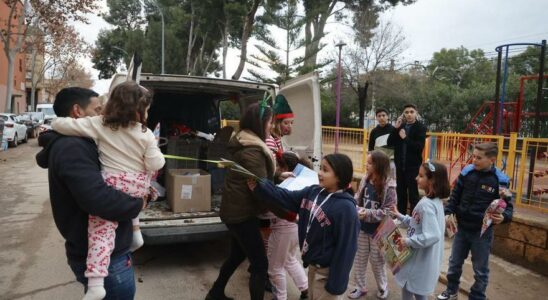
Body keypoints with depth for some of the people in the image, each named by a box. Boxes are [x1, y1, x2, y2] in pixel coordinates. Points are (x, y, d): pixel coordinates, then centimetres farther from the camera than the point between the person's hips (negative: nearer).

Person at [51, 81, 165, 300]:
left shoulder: (99, 125, -5)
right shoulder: (146, 134, -4)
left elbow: (59, 124, -5)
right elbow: (155, 165, -3)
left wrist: (56, 126, 18)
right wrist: (156, 152, 17)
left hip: (113, 185, -3)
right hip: (139, 185, 3)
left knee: (101, 229, -6)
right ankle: (135, 231, 31)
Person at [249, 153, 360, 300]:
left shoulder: (346, 208, -24)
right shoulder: (312, 192, -2)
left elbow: (345, 249, -22)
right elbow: (286, 197, 1)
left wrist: (336, 284, -19)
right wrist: (259, 186, -10)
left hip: (327, 271, -7)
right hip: (312, 265, 7)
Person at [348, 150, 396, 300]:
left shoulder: (388, 186, -20)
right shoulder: (364, 180, -7)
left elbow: (388, 211, -20)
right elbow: (357, 198, 3)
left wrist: (368, 214, -26)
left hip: (378, 231, -4)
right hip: (362, 228, 5)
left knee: (377, 261, 14)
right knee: (359, 259, 15)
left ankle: (383, 288, 38)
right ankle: (361, 287, 34)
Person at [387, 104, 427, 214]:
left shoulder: (420, 128, -4)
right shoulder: (401, 126, 10)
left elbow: (419, 147, -16)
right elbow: (390, 143, 2)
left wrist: (405, 138, -15)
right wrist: (396, 128, -8)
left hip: (413, 166, -5)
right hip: (400, 165, 5)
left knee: (413, 195, -1)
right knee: (401, 193, 12)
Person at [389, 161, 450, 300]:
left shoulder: (426, 204, -28)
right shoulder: (435, 200, 3)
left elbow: (432, 236, -33)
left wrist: (408, 241, -24)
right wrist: (400, 216, 9)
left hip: (420, 259, -9)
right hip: (422, 258, 9)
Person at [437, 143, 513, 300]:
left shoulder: (500, 180, -14)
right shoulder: (466, 172, -7)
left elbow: (508, 206, -6)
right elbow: (455, 196, 4)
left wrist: (503, 217, -26)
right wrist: (448, 213, -7)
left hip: (482, 232, -3)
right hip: (462, 228, 3)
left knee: (480, 269, 13)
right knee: (454, 263, 19)